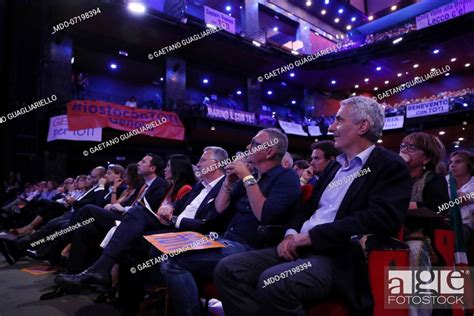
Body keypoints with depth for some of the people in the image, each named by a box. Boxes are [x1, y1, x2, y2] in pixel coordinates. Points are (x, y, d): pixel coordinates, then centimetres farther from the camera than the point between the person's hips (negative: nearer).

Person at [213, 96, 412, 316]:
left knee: (273, 282, -34)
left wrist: (313, 236, -16)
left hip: (338, 257, -7)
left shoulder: (390, 166, -2)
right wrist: (291, 234, 0)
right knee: (228, 269, -11)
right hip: (301, 247, 7)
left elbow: (382, 218, -17)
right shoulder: (335, 166, 22)